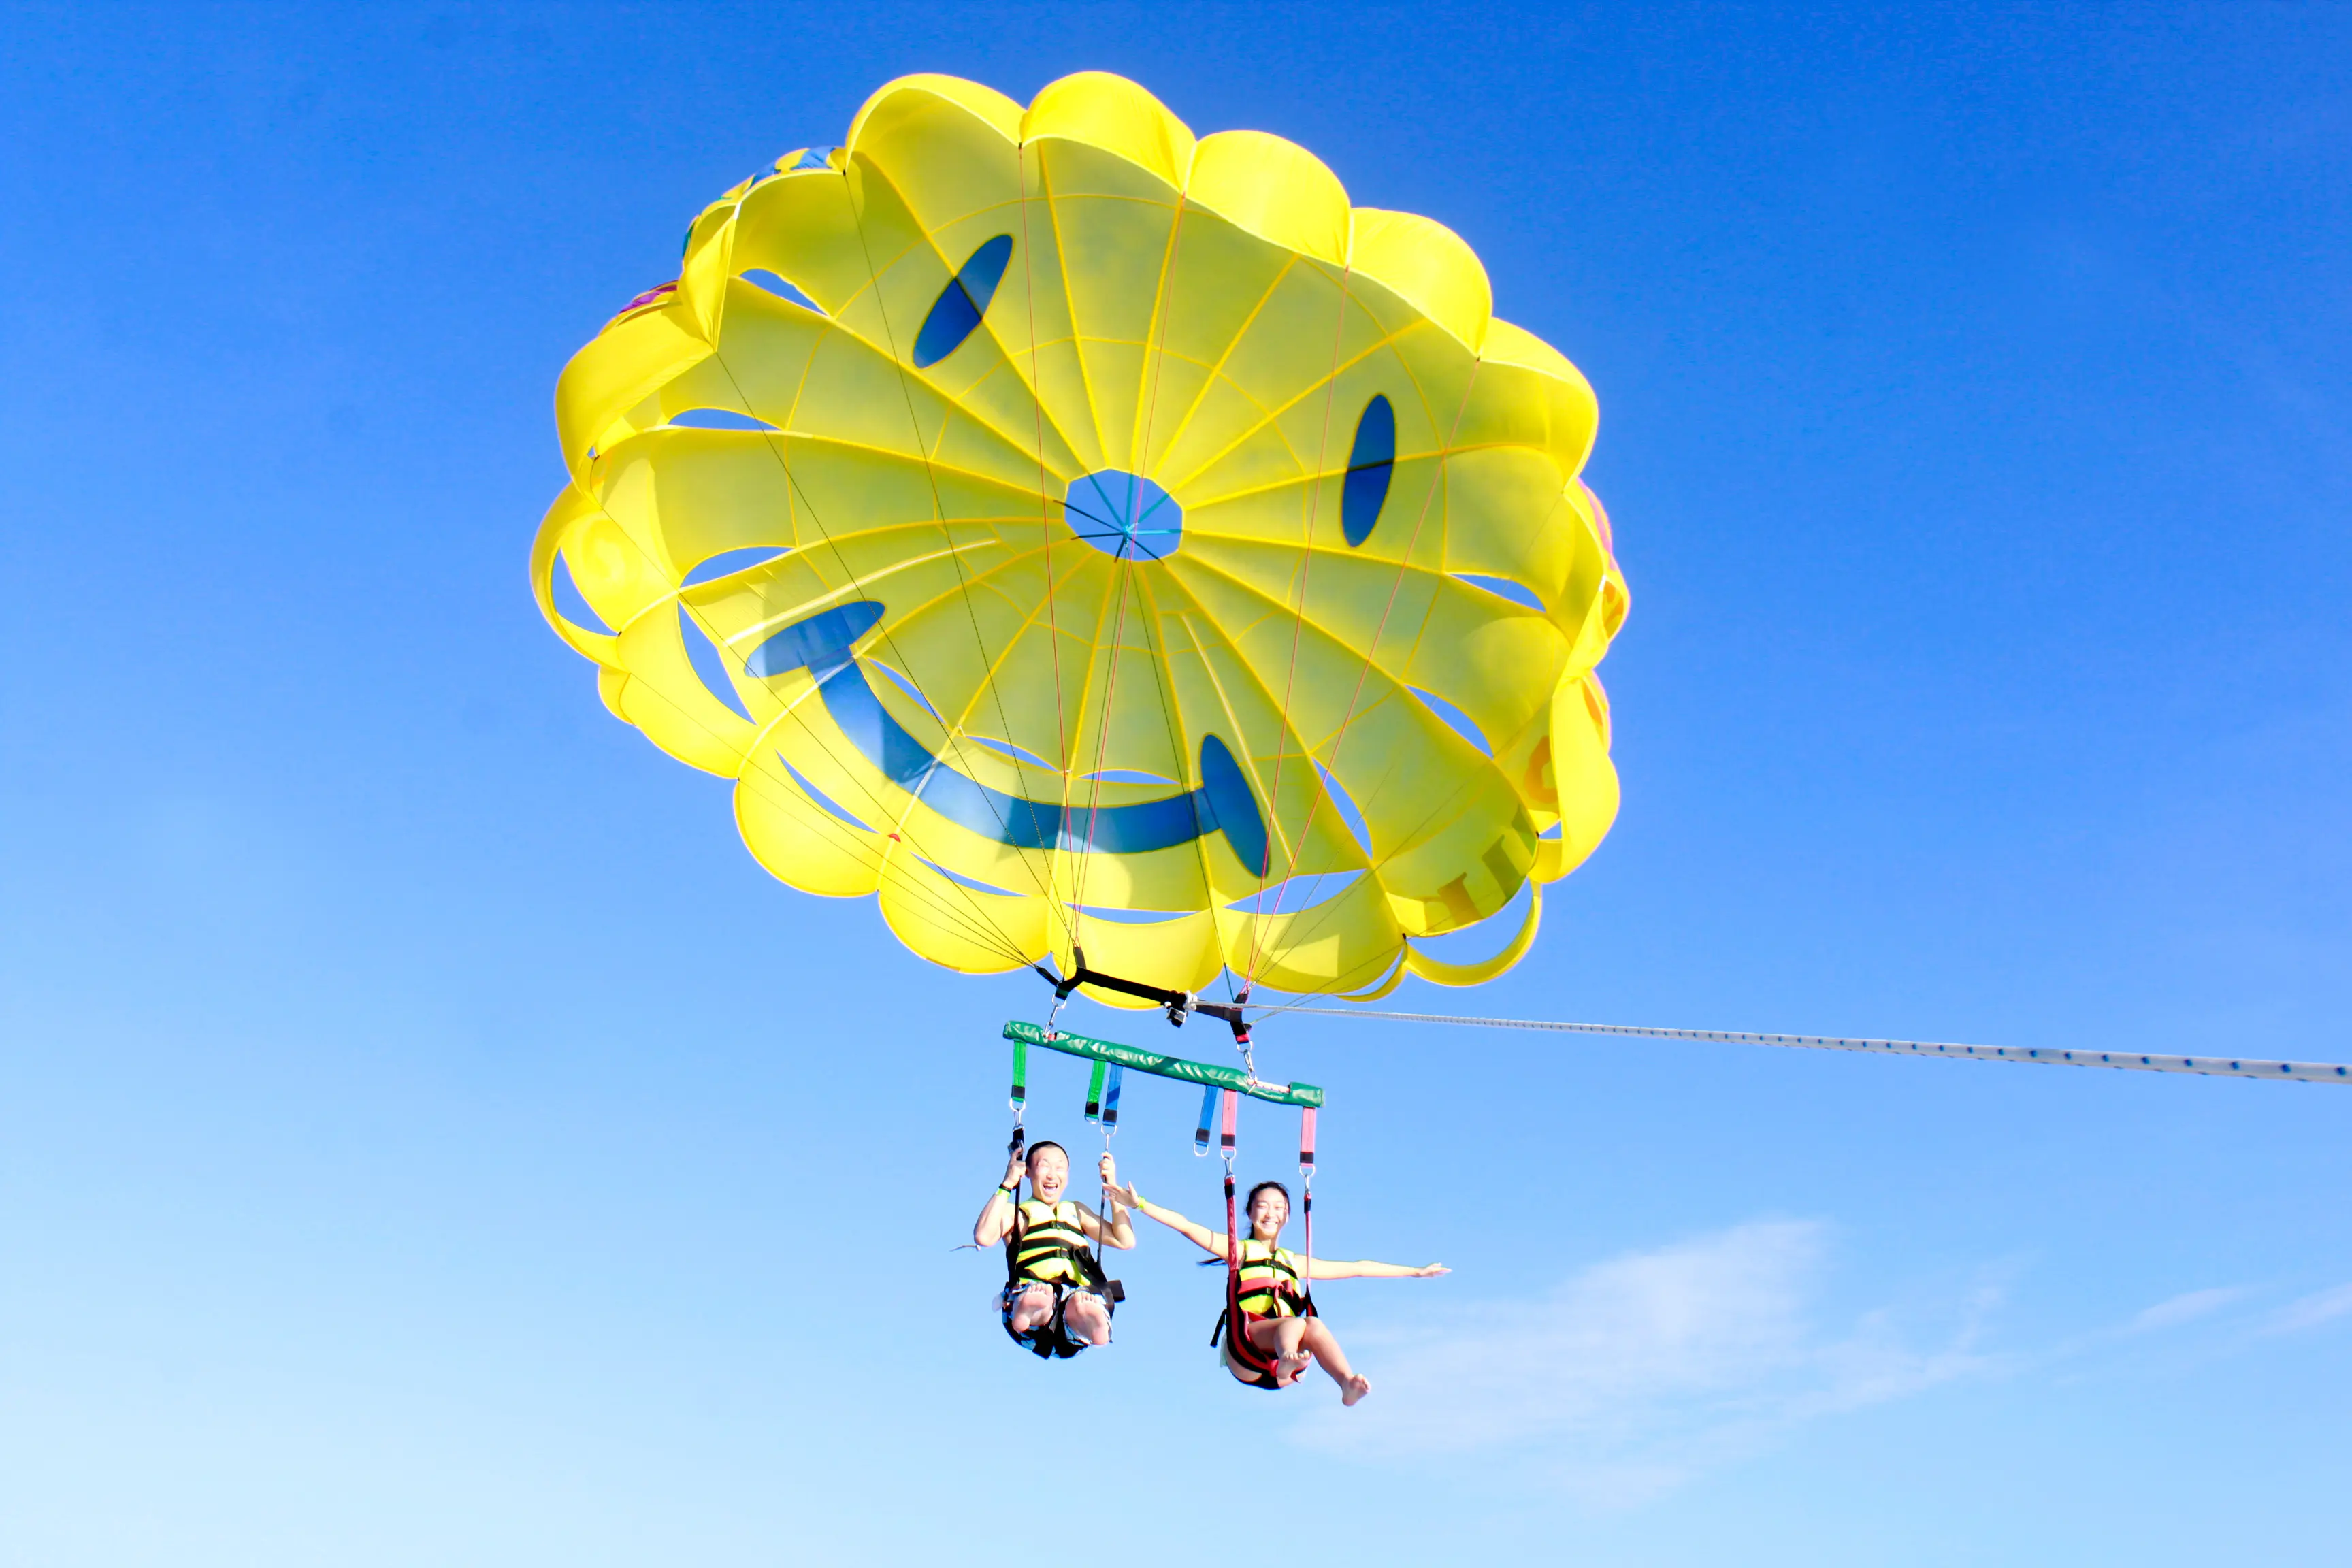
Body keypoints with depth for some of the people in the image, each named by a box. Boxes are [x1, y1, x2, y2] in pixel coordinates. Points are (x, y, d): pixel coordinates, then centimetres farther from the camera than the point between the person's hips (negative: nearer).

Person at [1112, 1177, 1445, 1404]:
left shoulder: (1295, 1262, 29)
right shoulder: (1241, 1250, 19)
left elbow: (1356, 1269, 31)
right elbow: (1188, 1227, 8)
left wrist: (1415, 1271, 32)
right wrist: (1140, 1204, -2)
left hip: (1283, 1362, 3)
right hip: (1245, 1349, -2)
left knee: (1315, 1325, -30)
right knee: (1296, 1323, -32)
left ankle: (1347, 1383, -55)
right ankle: (1287, 1360, -66)